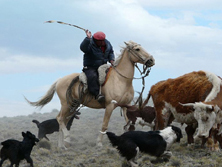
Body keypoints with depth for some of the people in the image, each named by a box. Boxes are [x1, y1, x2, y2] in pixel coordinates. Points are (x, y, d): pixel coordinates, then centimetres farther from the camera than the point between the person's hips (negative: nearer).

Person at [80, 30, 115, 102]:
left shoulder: (107, 43, 4)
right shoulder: (90, 44, -16)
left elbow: (111, 52, 19)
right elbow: (83, 47, -37)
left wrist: (111, 60, -1)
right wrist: (88, 38, -48)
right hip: (90, 68, -6)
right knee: (92, 76, -35)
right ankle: (97, 94, -41)